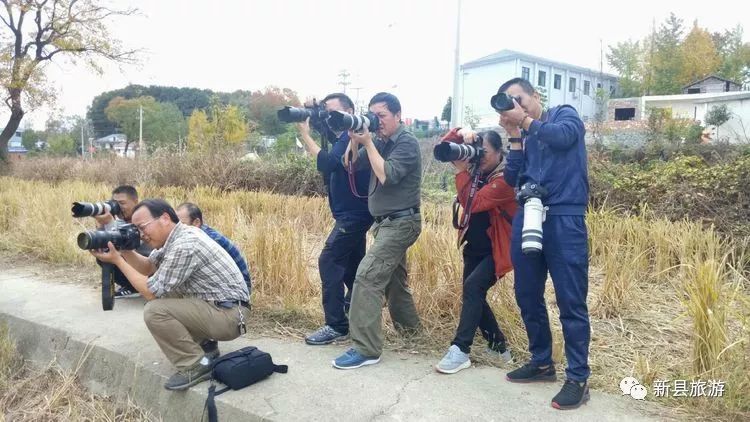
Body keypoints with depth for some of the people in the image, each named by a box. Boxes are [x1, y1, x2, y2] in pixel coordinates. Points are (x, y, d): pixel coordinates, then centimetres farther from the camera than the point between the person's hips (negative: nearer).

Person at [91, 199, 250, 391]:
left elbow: (152, 291, -16)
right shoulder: (174, 237, 7)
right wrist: (125, 251, 0)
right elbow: (148, 267, 18)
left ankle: (197, 365, -5)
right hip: (216, 306, 10)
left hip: (230, 315, -10)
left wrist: (117, 260, -9)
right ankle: (204, 345, 19)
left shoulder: (184, 245, -22)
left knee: (155, 311, -19)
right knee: (161, 299, 18)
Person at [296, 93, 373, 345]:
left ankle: (337, 327, -9)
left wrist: (305, 134, -22)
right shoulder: (343, 137, 14)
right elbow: (330, 165, 8)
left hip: (354, 213, -10)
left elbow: (327, 163, -29)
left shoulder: (352, 136, -17)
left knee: (329, 262, -12)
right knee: (350, 265, 18)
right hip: (353, 212, 10)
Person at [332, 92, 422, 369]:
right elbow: (349, 164, 8)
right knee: (392, 277, 20)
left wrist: (367, 142, -17)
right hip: (386, 222, 9)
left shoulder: (407, 143, -11)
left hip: (400, 222, -9)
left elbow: (386, 175, -23)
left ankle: (366, 349, -16)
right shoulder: (379, 142, 11)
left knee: (367, 276, -18)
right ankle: (409, 325, 40)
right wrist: (354, 138, -7)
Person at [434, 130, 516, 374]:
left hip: (496, 249, -8)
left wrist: (461, 170, -21)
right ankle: (498, 345, 26)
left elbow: (473, 203, -26)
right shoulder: (478, 171, 4)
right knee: (474, 294, 10)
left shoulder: (505, 178, -19)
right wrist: (461, 141, -15)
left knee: (473, 287, -22)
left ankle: (460, 351, -19)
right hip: (475, 247, 8)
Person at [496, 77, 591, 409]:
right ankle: (542, 363, 27)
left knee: (571, 301, -5)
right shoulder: (522, 135, 19)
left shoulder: (564, 114, 8)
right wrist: (515, 135, 4)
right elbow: (511, 179, 9)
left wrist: (525, 121, -5)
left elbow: (564, 136, -15)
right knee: (528, 296, 10)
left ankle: (578, 378, 4)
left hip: (564, 219, -6)